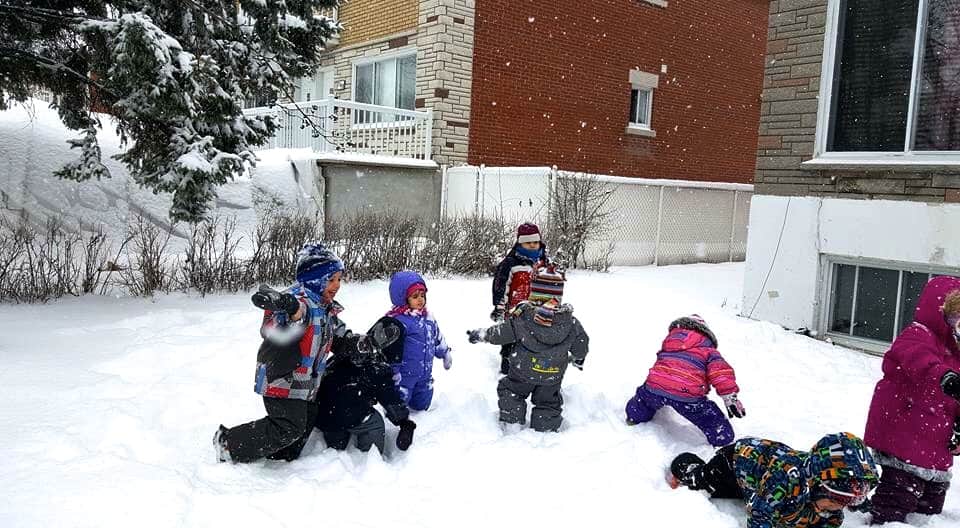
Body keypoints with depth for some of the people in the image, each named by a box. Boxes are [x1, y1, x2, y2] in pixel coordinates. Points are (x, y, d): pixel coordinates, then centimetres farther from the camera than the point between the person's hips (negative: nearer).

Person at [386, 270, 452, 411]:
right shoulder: (398, 321, -20)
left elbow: (438, 338, 21)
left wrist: (446, 353, 28)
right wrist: (393, 373, -19)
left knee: (421, 405, 18)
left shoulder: (428, 317, 5)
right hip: (405, 374, -7)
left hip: (425, 376, 7)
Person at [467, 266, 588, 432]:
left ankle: (511, 424, 25)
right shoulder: (570, 321, -13)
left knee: (510, 393, 22)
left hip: (523, 373, -2)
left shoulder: (522, 318, -21)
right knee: (548, 404, 21)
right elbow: (581, 344, 1)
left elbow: (499, 334, -11)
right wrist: (578, 359, 23)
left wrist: (480, 334, 8)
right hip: (553, 377, 2)